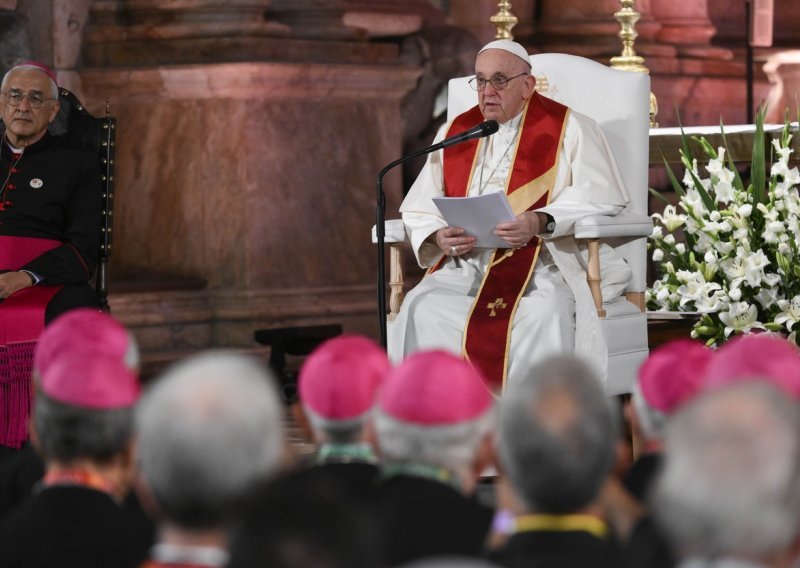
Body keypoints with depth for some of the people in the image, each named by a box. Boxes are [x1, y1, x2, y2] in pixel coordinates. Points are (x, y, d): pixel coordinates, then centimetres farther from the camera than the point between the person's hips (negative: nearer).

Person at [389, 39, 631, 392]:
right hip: (466, 265, 4)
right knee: (421, 310, -27)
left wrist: (541, 222, -22)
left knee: (543, 316, -36)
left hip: (545, 263, -4)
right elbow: (418, 209, 18)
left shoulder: (568, 129, 8)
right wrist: (438, 237, -7)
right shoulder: (454, 134, 21)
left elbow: (600, 198, -5)